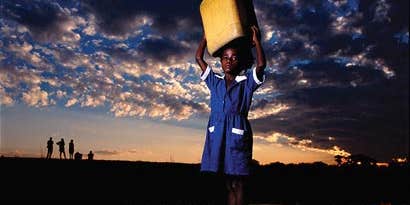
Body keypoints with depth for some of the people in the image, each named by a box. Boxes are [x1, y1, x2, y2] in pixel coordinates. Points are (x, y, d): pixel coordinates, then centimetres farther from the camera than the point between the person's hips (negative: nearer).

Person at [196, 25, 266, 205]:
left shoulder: (246, 82, 7)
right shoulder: (215, 81, 16)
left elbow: (261, 64, -10)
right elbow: (199, 58, 15)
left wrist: (256, 41, -3)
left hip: (237, 134, -3)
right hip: (217, 134, 3)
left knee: (238, 184, -1)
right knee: (229, 185, 8)